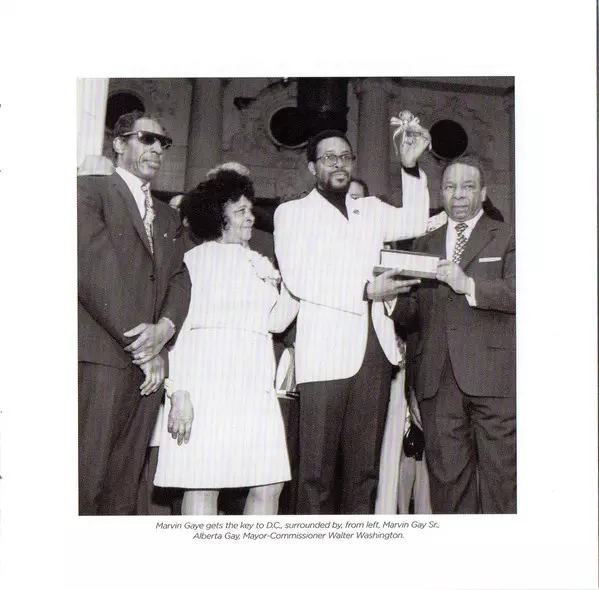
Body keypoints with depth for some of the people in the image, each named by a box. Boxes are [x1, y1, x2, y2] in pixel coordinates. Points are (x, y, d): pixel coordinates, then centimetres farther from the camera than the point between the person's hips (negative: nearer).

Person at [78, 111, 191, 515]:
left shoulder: (168, 217, 24)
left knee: (125, 488, 7)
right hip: (101, 358, -6)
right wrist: (143, 348, -10)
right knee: (87, 482, -6)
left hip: (148, 365, 6)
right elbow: (96, 270, -8)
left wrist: (165, 327, -9)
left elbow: (179, 280, 13)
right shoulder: (91, 190, 4)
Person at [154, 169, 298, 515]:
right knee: (203, 485, -6)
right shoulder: (195, 259, 7)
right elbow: (179, 325, 0)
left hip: (256, 384, 5)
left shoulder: (260, 263, 22)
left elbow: (275, 321, 13)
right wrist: (180, 394, -10)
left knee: (269, 485, -1)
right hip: (207, 381, -5)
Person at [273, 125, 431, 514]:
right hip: (325, 353, -4)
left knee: (365, 467, 8)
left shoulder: (371, 210, 23)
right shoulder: (292, 212, 9)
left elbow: (415, 223, 8)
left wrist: (410, 166, 1)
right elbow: (298, 278, -5)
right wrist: (365, 289, -9)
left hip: (375, 350, 4)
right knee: (317, 470, -3)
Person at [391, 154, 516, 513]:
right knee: (447, 475, 5)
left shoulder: (507, 237, 10)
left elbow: (516, 293, -6)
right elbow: (415, 314, 16)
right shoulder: (426, 244, 20)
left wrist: (469, 286, -20)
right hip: (438, 380, 3)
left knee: (501, 473, -1)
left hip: (493, 375, -3)